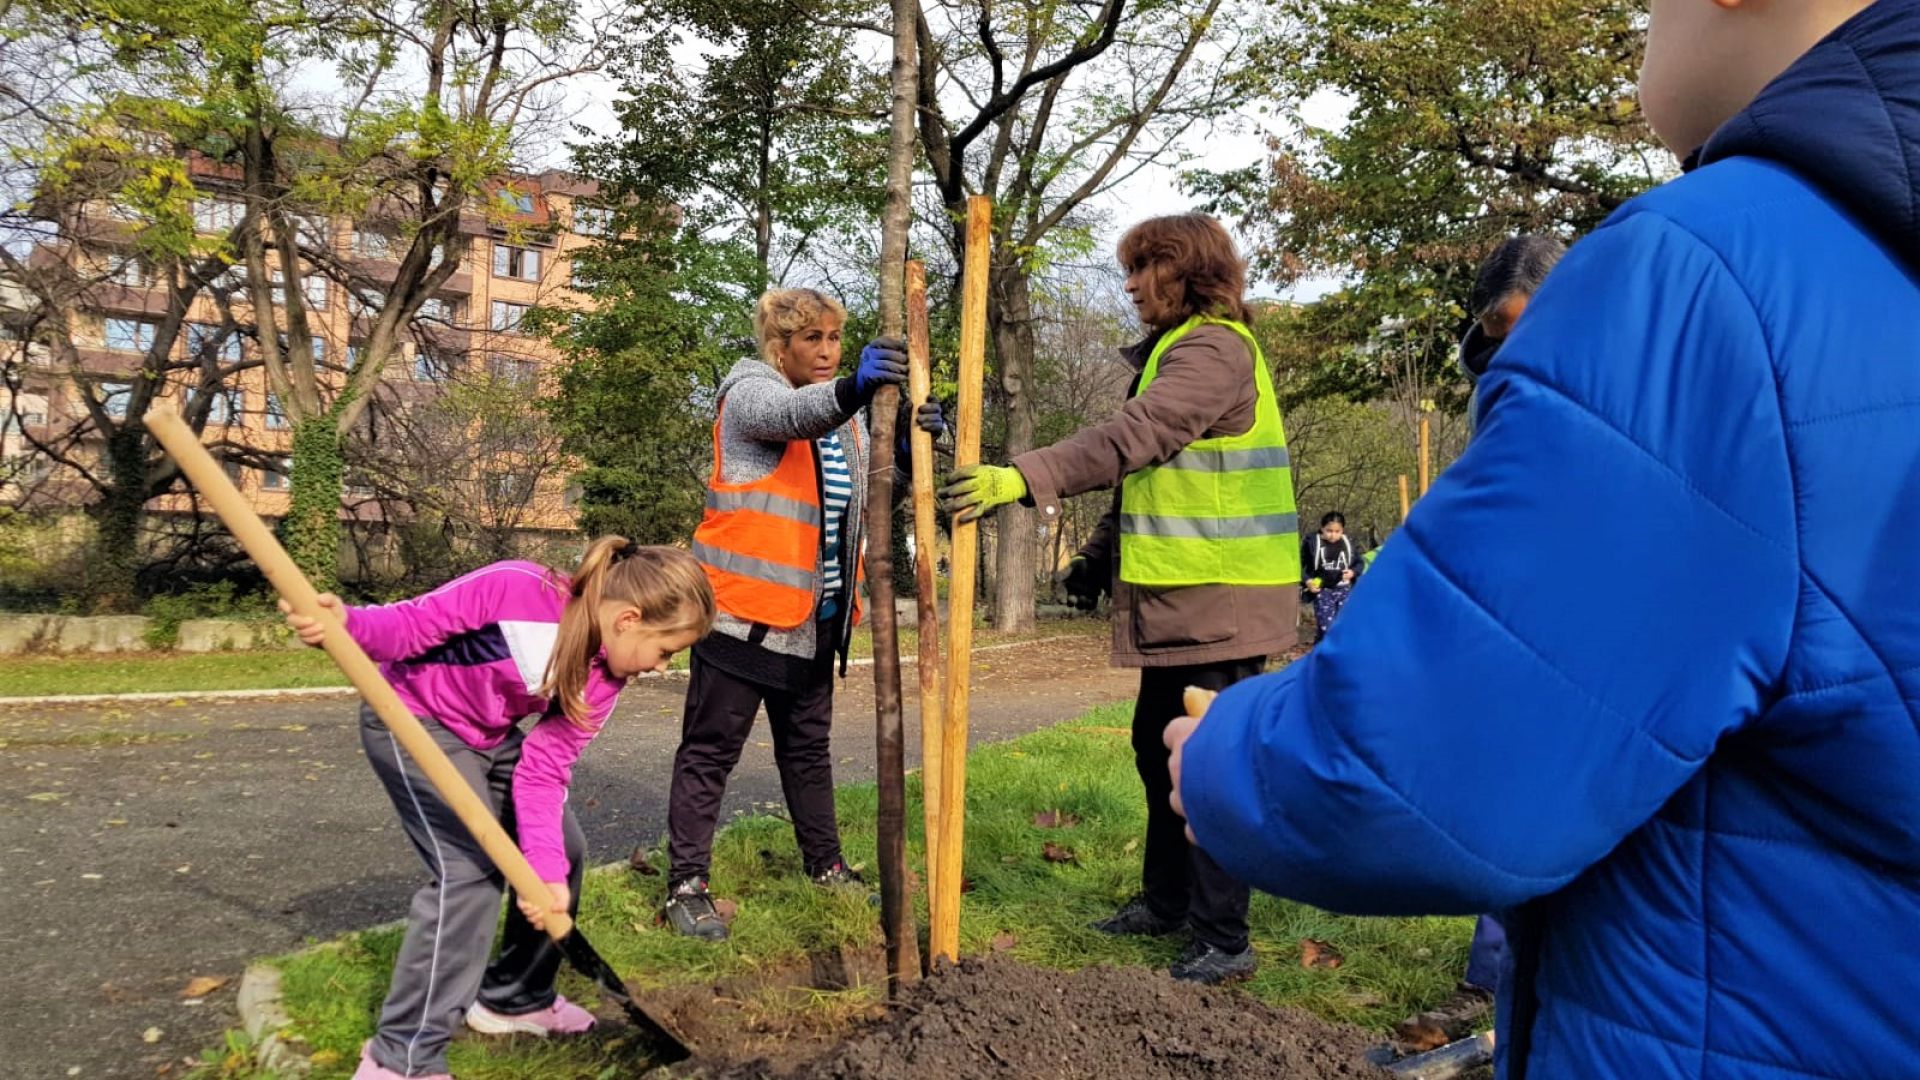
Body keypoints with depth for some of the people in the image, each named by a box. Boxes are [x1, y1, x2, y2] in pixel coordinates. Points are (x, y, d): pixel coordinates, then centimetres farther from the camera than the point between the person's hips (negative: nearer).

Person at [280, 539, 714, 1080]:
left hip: (492, 736, 8)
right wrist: (346, 624, -44)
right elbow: (411, 625, -23)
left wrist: (549, 872, -24)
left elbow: (544, 770, -14)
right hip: (410, 717, -7)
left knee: (564, 853, 6)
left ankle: (515, 999, 26)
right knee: (471, 868, -20)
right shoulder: (515, 591, -33)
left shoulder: (606, 676, -14)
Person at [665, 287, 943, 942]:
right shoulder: (750, 394, -8)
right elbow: (791, 414, -33)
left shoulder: (839, 414, 15)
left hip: (814, 617, 8)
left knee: (808, 748, 19)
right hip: (745, 611, -8)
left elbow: (867, 499, 8)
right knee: (710, 751, 0)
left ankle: (825, 865, 31)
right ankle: (686, 885, 8)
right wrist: (853, 388, -53)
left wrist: (906, 450, -12)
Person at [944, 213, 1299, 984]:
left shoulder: (1215, 348, -13)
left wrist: (1025, 478, -34)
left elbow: (1130, 439, -27)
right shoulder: (1175, 350, 21)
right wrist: (1100, 556, 22)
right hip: (1178, 597, 11)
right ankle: (1166, 900, 33)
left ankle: (1223, 941, 7)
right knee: (1158, 748, 17)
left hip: (1220, 599, -10)